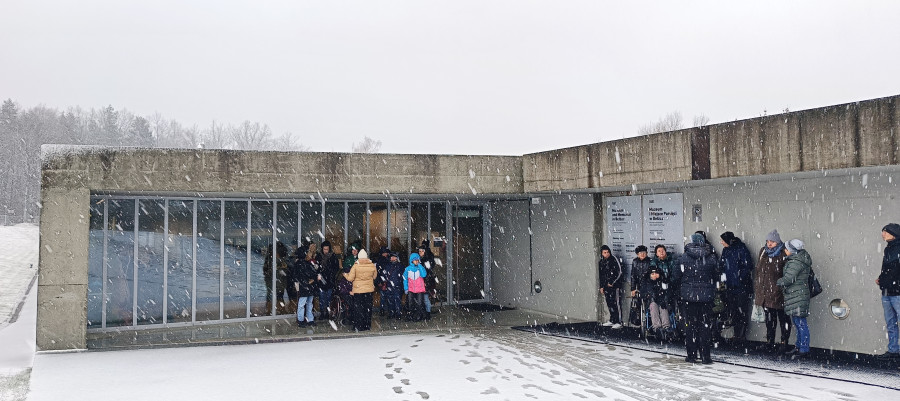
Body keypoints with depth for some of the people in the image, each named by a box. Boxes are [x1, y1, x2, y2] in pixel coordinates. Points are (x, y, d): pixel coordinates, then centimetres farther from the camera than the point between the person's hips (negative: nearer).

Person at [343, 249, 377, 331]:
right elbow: (374, 277, 10)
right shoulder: (372, 265, -4)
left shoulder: (355, 266, -13)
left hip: (358, 290, -3)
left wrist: (345, 274, 11)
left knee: (358, 308, 5)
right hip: (369, 289, 3)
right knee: (368, 307, 13)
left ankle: (359, 327, 7)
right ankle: (367, 325, 19)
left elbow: (350, 278, -9)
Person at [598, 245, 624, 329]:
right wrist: (601, 286, 17)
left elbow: (619, 272, -8)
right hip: (606, 286, 6)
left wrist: (612, 283, -9)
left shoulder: (614, 260, -6)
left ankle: (618, 322, -10)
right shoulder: (601, 262, 13)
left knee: (615, 303, -10)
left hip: (614, 285, -6)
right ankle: (612, 320, 17)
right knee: (609, 303, 7)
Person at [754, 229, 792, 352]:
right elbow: (758, 271, 16)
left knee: (783, 318, 5)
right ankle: (769, 342, 24)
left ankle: (784, 343, 14)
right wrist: (756, 290, 16)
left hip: (779, 294, -6)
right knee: (769, 318, 15)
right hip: (765, 293, 6)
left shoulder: (784, 254, -12)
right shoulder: (763, 252, 9)